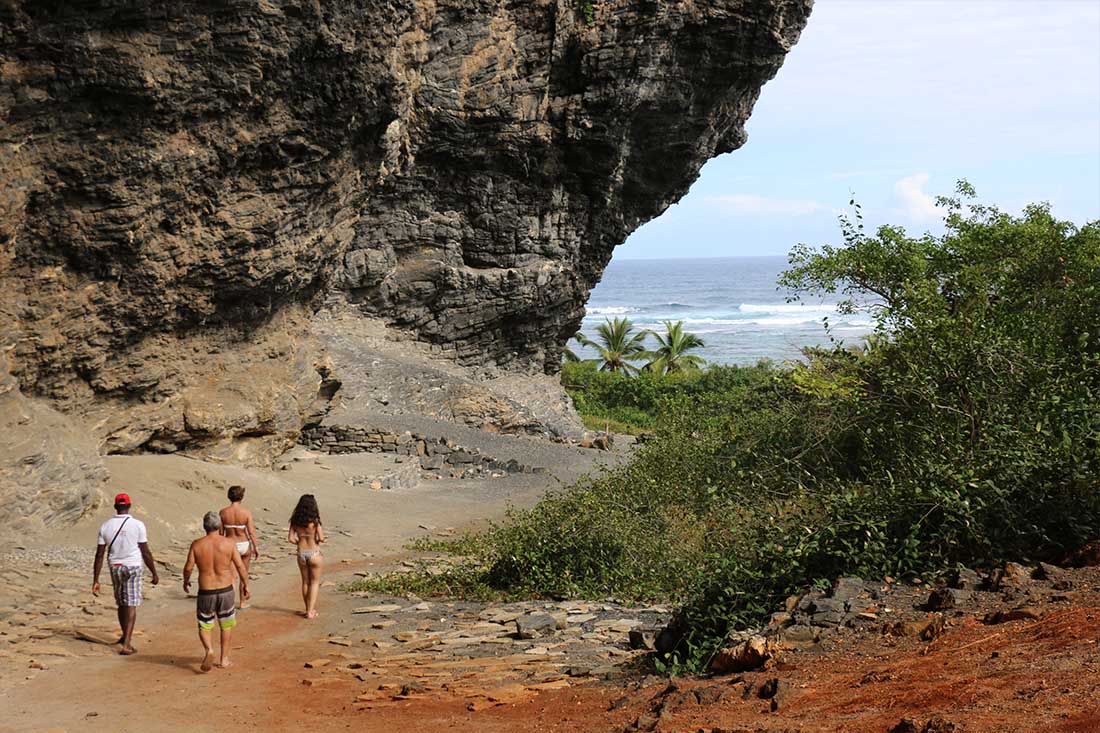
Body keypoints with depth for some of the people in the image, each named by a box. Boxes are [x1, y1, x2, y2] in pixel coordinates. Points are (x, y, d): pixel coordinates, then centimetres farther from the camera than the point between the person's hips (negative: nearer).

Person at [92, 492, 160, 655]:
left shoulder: (105, 526, -2)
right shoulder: (137, 525, -10)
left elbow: (99, 555, -2)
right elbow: (146, 552, -7)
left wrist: (95, 581, 2)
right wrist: (154, 573, 5)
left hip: (115, 567, 3)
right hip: (133, 568, -3)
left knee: (122, 603, 20)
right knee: (131, 605, -1)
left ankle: (126, 637, 37)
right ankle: (127, 644, -9)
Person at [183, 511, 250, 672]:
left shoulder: (197, 545, -7)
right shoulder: (228, 543, -8)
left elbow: (188, 568, -5)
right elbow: (240, 566, -6)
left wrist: (186, 582, 15)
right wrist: (246, 585, 6)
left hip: (205, 592, 0)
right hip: (226, 591, 0)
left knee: (204, 626, 15)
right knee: (226, 625, 20)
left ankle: (209, 650, -11)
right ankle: (224, 659, 24)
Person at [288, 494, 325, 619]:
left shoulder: (295, 521, -4)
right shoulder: (314, 521, -17)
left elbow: (290, 538, -6)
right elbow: (321, 538, -20)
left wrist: (299, 542, 10)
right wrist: (318, 540, 2)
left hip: (301, 554, 4)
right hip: (314, 553, -4)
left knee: (305, 582, 19)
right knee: (315, 582, 10)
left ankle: (308, 609, 28)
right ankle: (311, 611, 5)